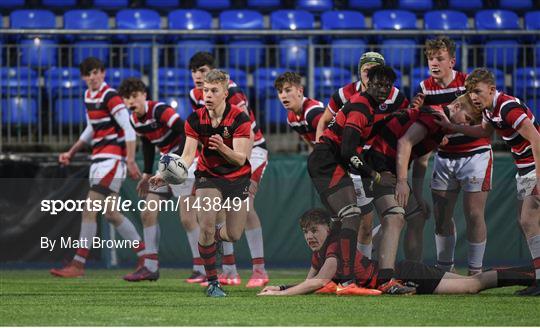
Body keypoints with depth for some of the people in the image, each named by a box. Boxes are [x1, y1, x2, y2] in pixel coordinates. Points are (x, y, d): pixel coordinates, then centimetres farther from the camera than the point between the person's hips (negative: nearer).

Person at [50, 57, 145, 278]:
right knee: (111, 214, 10)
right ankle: (146, 258, 18)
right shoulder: (88, 96, 14)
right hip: (99, 158, 9)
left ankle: (78, 264, -9)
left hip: (113, 158, -9)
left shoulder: (110, 96, -13)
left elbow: (129, 129, -17)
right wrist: (71, 153, 24)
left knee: (90, 209, -11)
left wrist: (131, 161, -22)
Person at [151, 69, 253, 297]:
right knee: (206, 227, -19)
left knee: (234, 235, 3)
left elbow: (240, 159, -25)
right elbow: (188, 155, -16)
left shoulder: (239, 118, -20)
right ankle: (212, 282, -3)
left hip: (237, 178, 0)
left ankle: (214, 236, 42)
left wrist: (223, 148, -46)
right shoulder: (195, 120, -13)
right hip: (208, 177, 0)